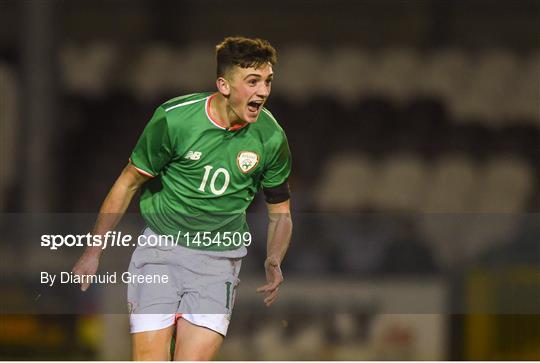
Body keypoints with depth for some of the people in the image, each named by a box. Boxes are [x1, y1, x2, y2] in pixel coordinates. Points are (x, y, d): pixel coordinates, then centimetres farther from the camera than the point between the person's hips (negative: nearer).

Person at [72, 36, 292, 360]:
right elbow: (129, 183, 1)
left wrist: (274, 261, -12)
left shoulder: (271, 137, -7)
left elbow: (280, 213, 8)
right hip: (161, 247, -1)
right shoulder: (174, 119, -13)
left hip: (219, 259, 1)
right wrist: (94, 251, 3)